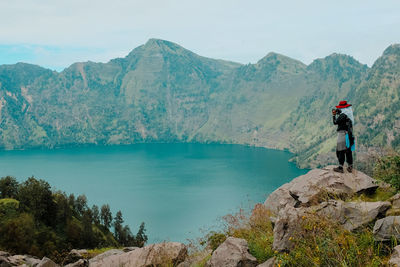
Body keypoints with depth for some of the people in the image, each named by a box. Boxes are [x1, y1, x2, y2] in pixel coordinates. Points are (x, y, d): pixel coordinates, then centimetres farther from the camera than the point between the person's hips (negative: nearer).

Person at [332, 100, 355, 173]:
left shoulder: (343, 115, -16)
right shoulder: (348, 115, 12)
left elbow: (335, 122, -10)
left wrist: (334, 115, 3)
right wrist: (336, 114, 14)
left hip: (343, 133, -9)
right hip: (349, 135, 9)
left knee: (341, 151, -6)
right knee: (348, 151, 12)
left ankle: (340, 167, -7)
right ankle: (350, 167, 16)